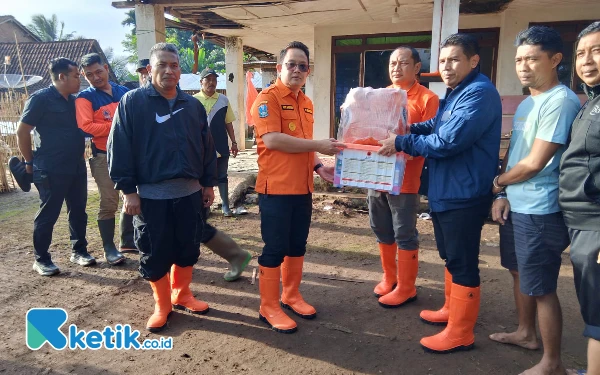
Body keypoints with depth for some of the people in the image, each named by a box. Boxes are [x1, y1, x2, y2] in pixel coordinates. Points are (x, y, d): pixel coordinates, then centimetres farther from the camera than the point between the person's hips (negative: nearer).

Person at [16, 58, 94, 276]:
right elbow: (22, 132, -7)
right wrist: (30, 162, -4)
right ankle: (41, 260, 15)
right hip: (51, 170, -6)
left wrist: (80, 157, 12)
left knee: (78, 212, 12)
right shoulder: (41, 99, -9)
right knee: (48, 215, 2)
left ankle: (79, 251, 26)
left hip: (77, 168, 7)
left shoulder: (75, 101, 10)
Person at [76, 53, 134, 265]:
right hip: (104, 157, -5)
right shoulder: (85, 98, -5)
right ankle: (109, 248, 9)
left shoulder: (125, 92, 9)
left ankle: (128, 240, 26)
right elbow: (86, 127, -17)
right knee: (109, 203, -3)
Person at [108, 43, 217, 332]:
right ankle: (162, 305, 24)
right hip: (150, 195, -3)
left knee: (188, 248, 13)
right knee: (155, 254, 6)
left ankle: (182, 295, 33)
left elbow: (206, 147, 13)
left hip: (189, 192, 4)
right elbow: (119, 148, -7)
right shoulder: (132, 102, -4)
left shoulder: (193, 105, 9)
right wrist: (128, 190, -11)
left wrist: (208, 183, 11)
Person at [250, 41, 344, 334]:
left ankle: (291, 296, 32)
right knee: (275, 248, 1)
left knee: (297, 245, 16)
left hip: (302, 187, 8)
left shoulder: (306, 102, 15)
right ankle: (268, 307, 15)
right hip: (276, 187, -7)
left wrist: (319, 167, 5)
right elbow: (271, 139, -22)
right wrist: (318, 145, -19)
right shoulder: (268, 98, -9)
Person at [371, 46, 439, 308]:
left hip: (404, 179, -6)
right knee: (382, 232, 15)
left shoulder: (427, 99, -6)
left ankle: (406, 288, 18)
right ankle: (389, 278, 33)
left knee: (404, 235, 3)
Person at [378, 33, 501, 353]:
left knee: (462, 262, 0)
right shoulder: (456, 91, 15)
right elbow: (436, 126, 21)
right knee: (450, 256, 21)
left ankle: (460, 333, 13)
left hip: (463, 195, -10)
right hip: (445, 191, 10)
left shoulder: (479, 93, -19)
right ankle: (452, 309, 38)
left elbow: (447, 142, -26)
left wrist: (400, 143, -16)